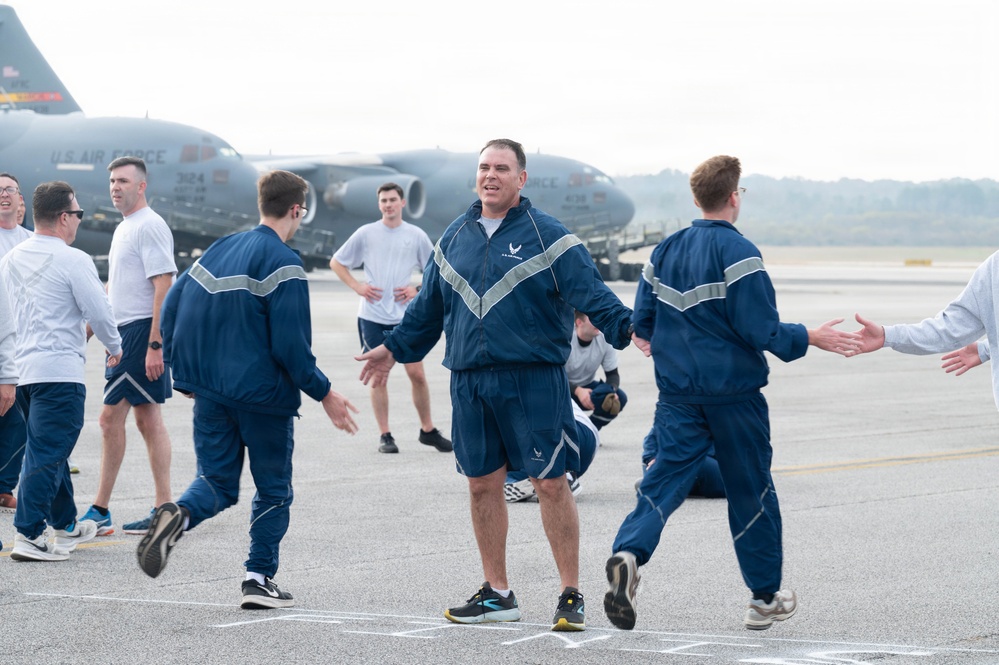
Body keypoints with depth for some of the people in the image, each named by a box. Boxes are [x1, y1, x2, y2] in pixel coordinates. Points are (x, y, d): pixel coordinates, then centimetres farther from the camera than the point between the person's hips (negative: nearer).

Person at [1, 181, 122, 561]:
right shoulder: (73, 261, -11)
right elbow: (99, 312, -9)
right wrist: (114, 347, 9)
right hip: (60, 369, -8)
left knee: (49, 450, 19)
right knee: (46, 454, -9)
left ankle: (66, 525, 30)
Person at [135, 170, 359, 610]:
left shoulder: (218, 251, 9)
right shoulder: (282, 263, -12)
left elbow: (172, 309, 11)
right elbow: (290, 344, -17)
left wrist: (185, 374, 20)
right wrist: (324, 393, -7)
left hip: (209, 391, 6)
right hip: (263, 393, -5)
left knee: (217, 482, 12)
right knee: (274, 490, 11)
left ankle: (178, 515, -20)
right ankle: (259, 579, 7)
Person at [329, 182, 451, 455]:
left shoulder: (417, 236, 3)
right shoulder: (366, 234, 2)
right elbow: (336, 262, 9)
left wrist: (418, 290, -3)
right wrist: (357, 287, -4)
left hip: (406, 316, 1)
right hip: (372, 316, -1)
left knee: (417, 373, -1)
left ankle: (428, 430, 12)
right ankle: (385, 435, 7)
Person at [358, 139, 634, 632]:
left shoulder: (547, 236, -2)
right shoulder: (456, 237, 14)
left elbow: (591, 294, -9)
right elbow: (429, 306, 25)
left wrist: (628, 329, -24)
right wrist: (394, 348, 29)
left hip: (534, 382, -5)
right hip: (469, 382, 5)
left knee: (550, 483, -5)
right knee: (482, 485, 9)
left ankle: (571, 595, 3)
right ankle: (496, 594, 21)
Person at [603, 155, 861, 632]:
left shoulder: (664, 251, 5)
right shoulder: (737, 252, -14)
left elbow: (641, 324, 11)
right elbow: (763, 331, -18)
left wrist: (649, 339, 34)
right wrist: (812, 338, -4)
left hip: (678, 392, 5)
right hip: (734, 391, -4)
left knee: (665, 478, 2)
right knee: (751, 492, 9)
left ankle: (629, 554, -27)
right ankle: (765, 597, 18)